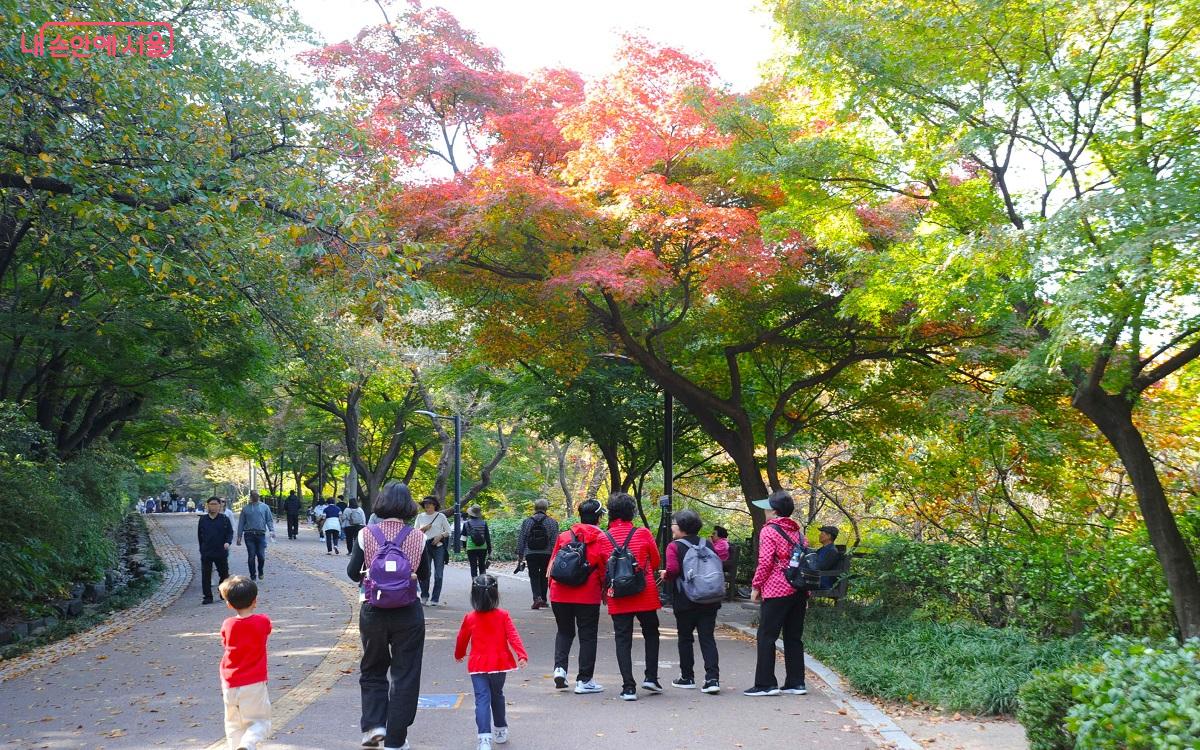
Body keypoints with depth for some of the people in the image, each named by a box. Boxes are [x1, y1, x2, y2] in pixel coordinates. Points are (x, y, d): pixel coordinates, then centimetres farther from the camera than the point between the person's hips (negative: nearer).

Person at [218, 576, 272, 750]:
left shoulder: (227, 625, -3)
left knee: (233, 724, 17)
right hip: (254, 684, -2)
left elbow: (225, 645, 13)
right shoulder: (263, 622, -8)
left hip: (230, 685, 2)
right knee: (260, 721, 5)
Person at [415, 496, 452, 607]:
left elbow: (449, 531, 7)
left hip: (438, 546, -2)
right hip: (425, 547, 2)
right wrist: (423, 529, -4)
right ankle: (424, 597, 10)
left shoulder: (441, 516, 4)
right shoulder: (420, 517, 11)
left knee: (438, 574, -2)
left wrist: (440, 536, -10)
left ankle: (435, 599, 2)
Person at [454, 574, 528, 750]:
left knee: (482, 699, -5)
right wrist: (522, 655, -21)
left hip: (478, 666, -1)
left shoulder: (470, 618, -3)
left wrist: (458, 654, 29)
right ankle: (501, 731, 34)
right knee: (497, 696, 21)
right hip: (499, 664, 1)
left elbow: (462, 639, 10)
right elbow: (513, 636, -16)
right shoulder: (503, 616, -5)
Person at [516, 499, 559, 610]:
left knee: (534, 576, 5)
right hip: (547, 555, 0)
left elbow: (521, 540, 4)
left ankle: (537, 597, -14)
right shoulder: (552, 522, -1)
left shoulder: (526, 522, 2)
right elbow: (555, 541, -4)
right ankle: (543, 599, 21)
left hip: (531, 555, 0)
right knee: (544, 576, 15)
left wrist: (520, 554, 9)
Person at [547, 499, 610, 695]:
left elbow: (552, 563, 8)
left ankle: (559, 667, 2)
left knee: (564, 631, 20)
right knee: (587, 636, 7)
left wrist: (552, 587, 18)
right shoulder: (601, 538, -4)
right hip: (588, 596, -3)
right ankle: (584, 680, 9)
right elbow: (606, 568, -8)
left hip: (560, 594, 3)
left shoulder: (564, 536, 6)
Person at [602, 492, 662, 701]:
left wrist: (606, 589, 19)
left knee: (623, 640, 5)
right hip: (645, 595, 0)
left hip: (617, 597, 0)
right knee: (651, 634, 19)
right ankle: (651, 677, 15)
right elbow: (656, 562, 5)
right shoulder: (643, 533, -5)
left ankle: (628, 687, 1)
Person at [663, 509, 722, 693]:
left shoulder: (674, 546, -8)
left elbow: (672, 570, -20)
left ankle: (687, 678, 19)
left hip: (685, 602, -4)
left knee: (685, 638, 11)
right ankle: (712, 678, -8)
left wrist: (665, 575, -1)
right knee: (708, 638, 3)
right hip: (709, 600, 4)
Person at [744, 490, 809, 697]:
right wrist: (806, 591, 17)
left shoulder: (769, 530, -7)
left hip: (777, 591, -7)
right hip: (799, 591, 7)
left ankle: (765, 684, -3)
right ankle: (796, 683, 14)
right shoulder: (797, 531, 13)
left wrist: (756, 586, -5)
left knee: (766, 637, -2)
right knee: (794, 637, 12)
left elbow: (765, 562, -14)